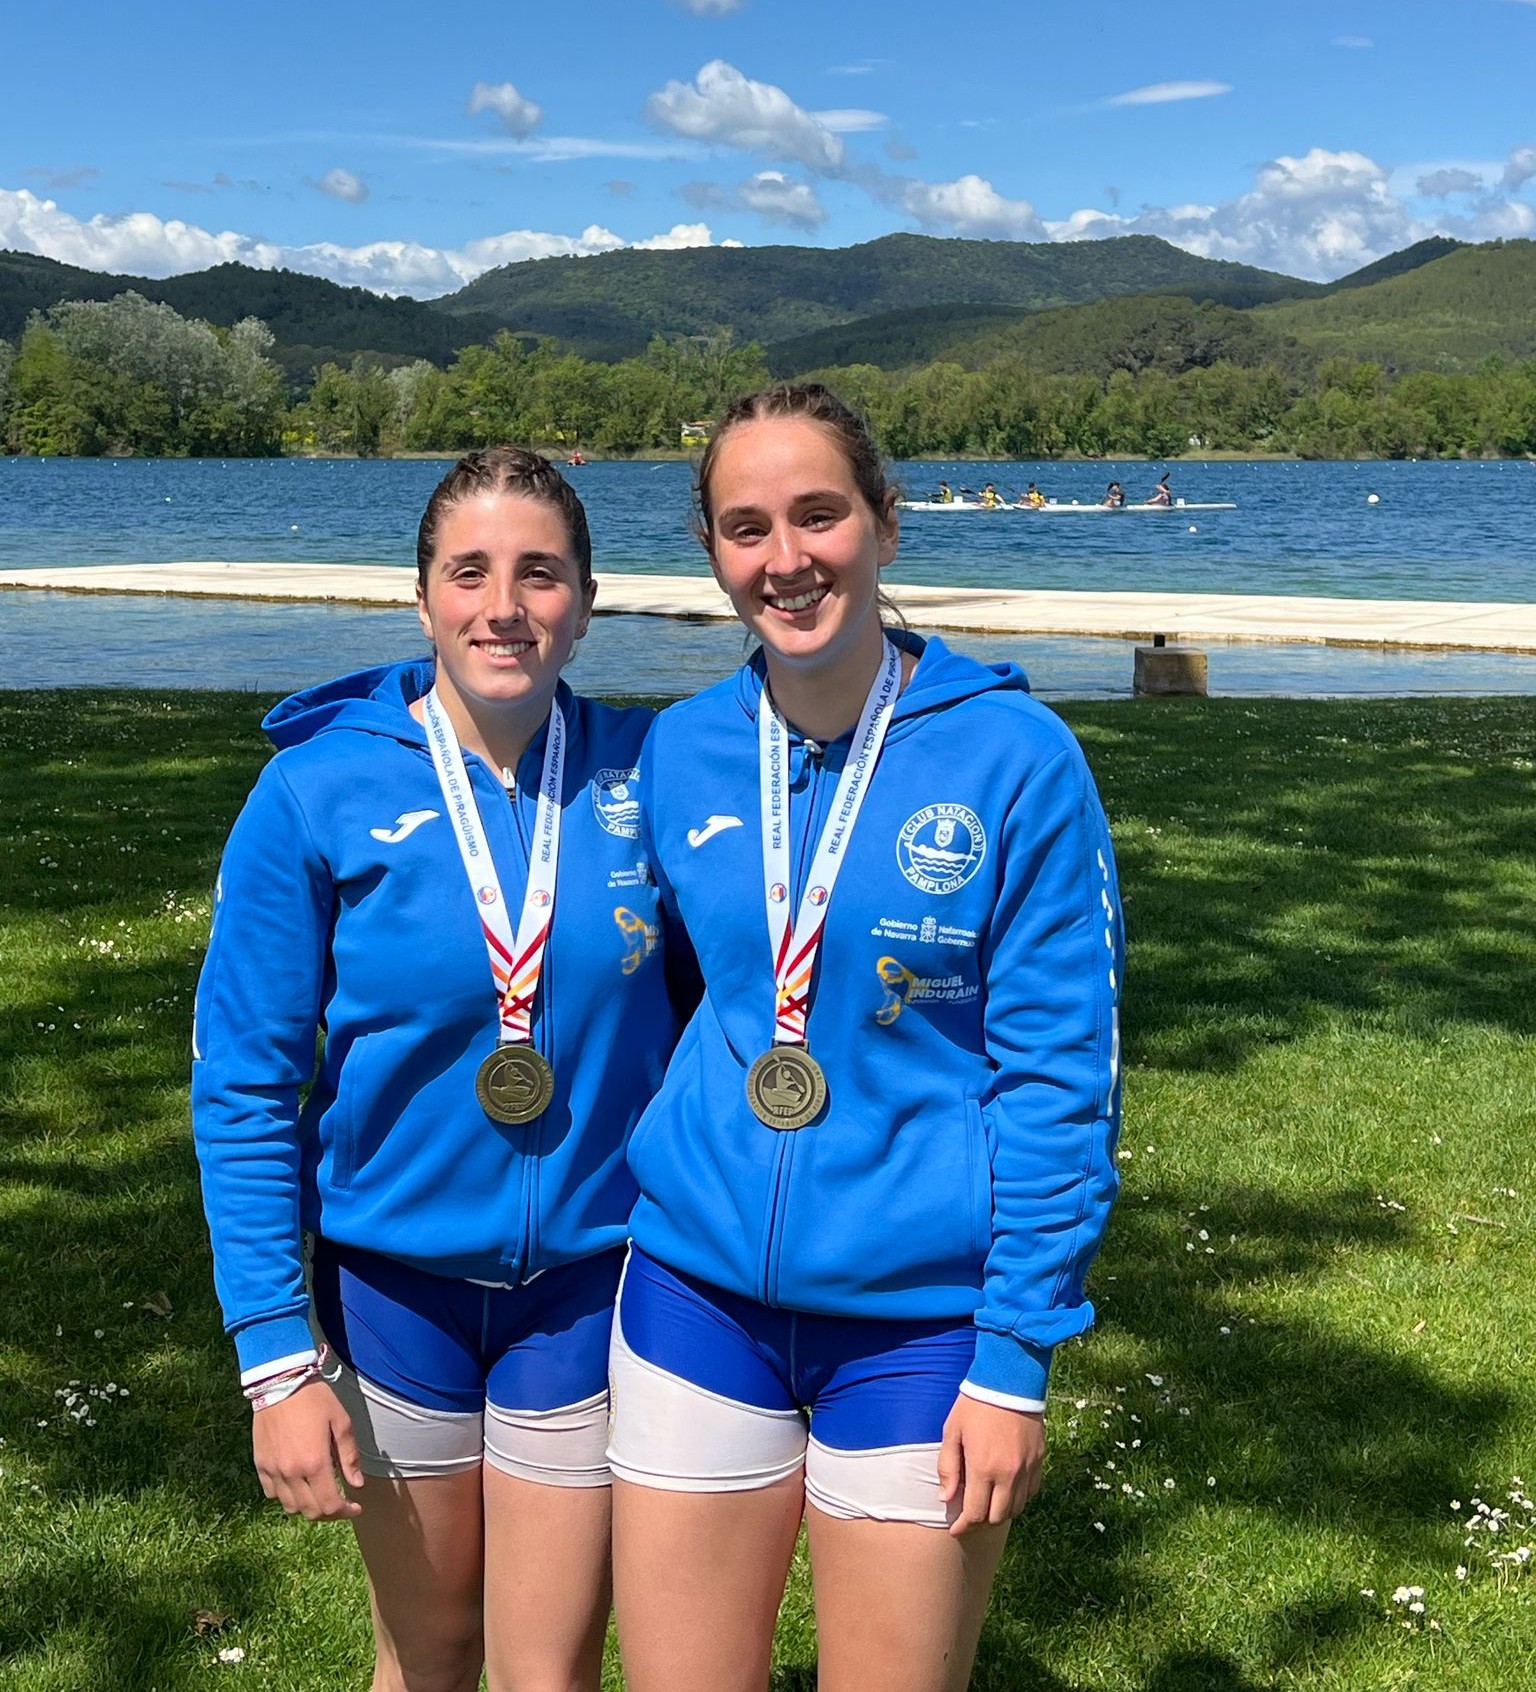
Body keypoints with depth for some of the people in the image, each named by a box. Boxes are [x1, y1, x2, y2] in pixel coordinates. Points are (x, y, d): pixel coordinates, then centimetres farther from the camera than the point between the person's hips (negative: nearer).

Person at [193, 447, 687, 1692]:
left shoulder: (643, 775, -7)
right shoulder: (317, 795, -12)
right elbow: (244, 1087, -8)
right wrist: (279, 1357, -11)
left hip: (587, 1279, 1)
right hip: (394, 1275, 0)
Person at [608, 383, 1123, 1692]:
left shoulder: (1015, 759, -10)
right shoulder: (680, 754, 2)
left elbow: (1060, 1076, -9)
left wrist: (1017, 1360, -10)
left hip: (920, 1314, -3)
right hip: (699, 1290, 3)